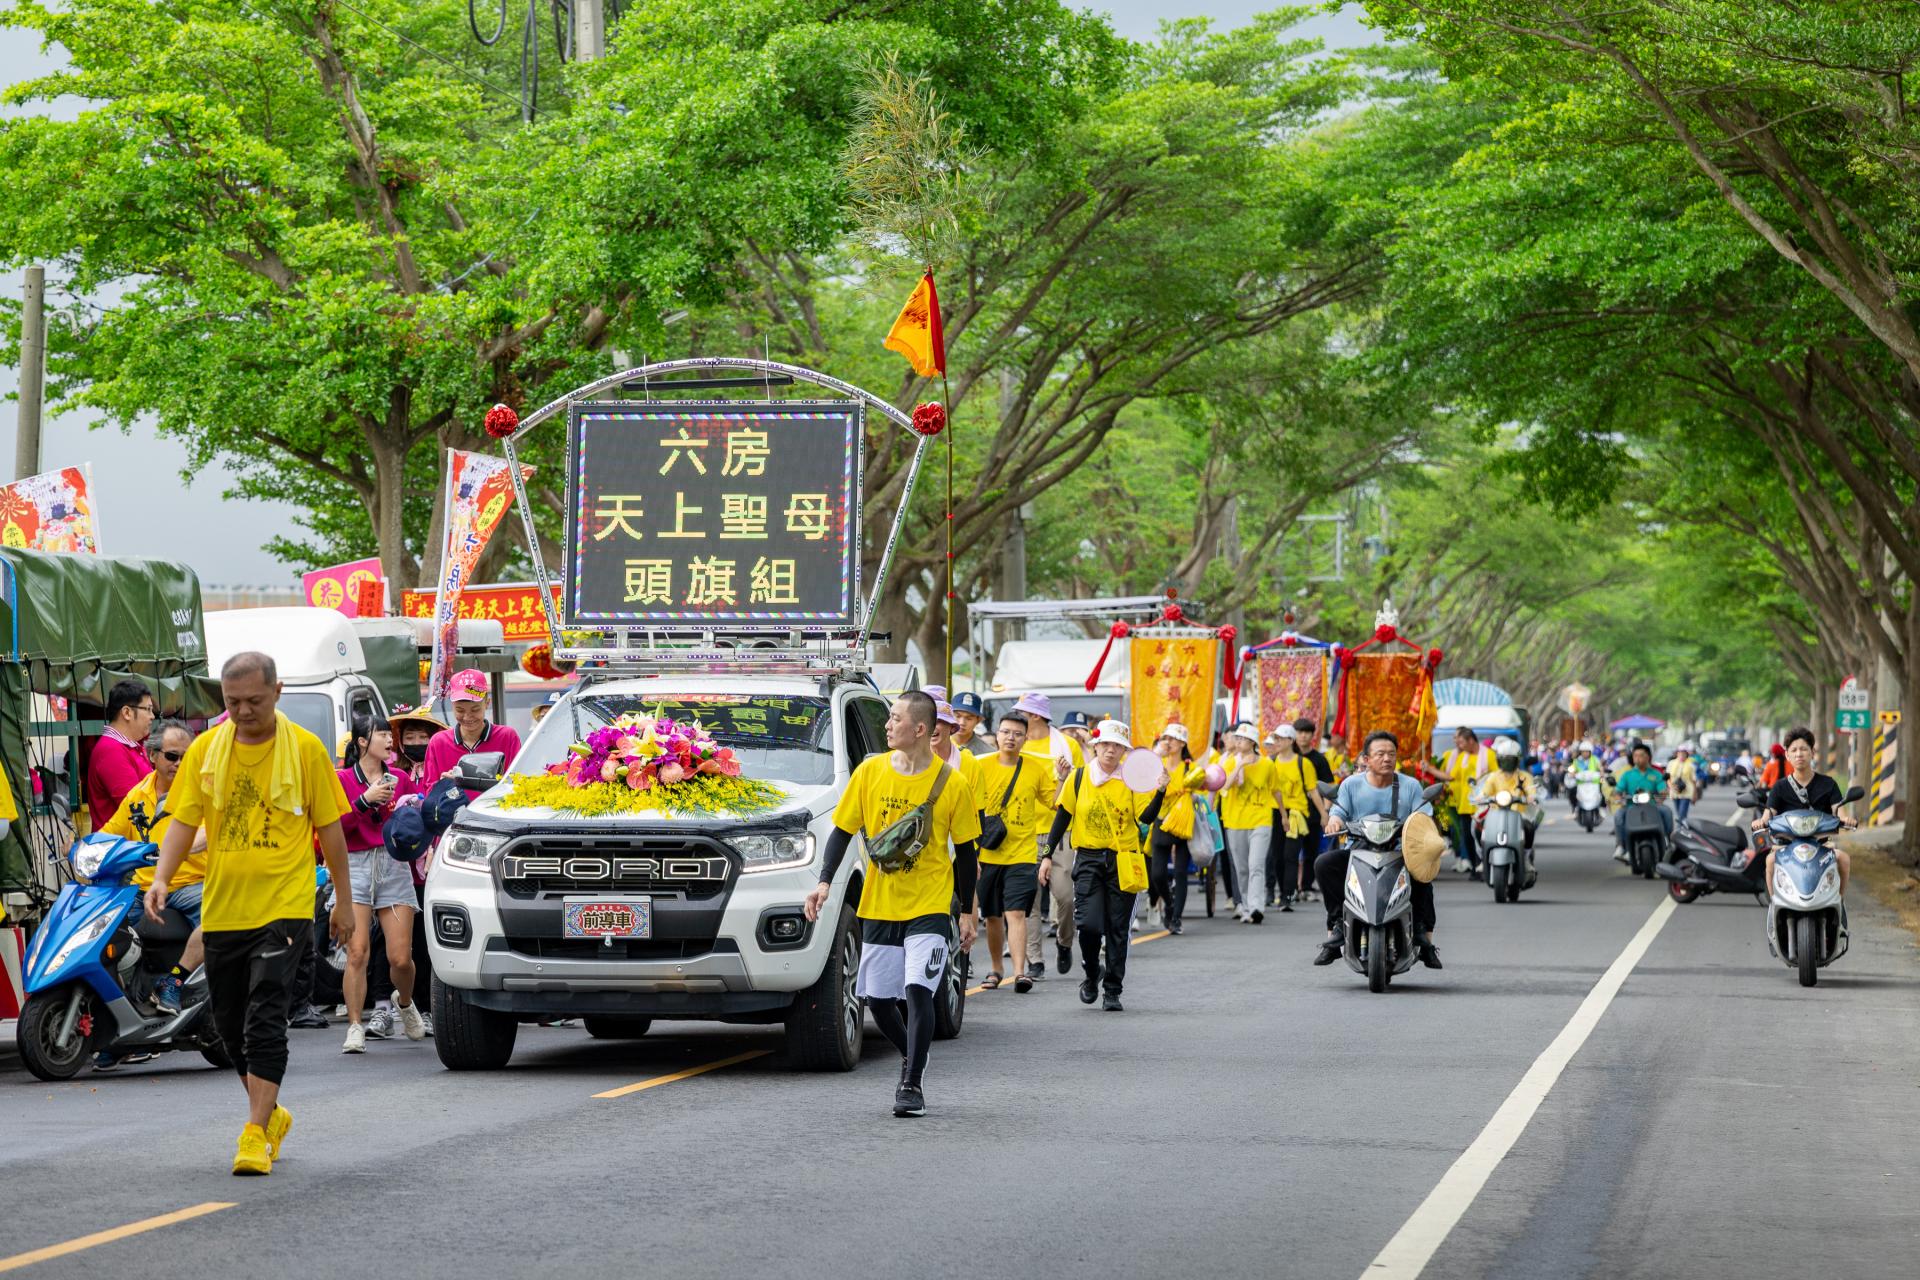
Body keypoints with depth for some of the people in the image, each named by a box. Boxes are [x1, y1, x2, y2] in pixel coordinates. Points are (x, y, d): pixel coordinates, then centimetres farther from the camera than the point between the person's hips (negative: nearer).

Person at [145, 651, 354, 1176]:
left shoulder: (305, 749, -3)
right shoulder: (204, 750, 4)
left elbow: (330, 828, 3)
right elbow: (184, 819, 3)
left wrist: (345, 901, 6)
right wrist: (162, 876, -13)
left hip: (284, 906, -4)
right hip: (222, 909, 4)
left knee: (265, 1019, -15)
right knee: (230, 1024, 11)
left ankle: (256, 1134, -15)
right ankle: (271, 1114, 32)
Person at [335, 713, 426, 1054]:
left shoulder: (399, 780, 14)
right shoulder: (343, 780, 4)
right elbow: (333, 826, -7)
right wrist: (365, 800, -15)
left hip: (395, 867, 3)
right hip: (356, 866, -3)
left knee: (401, 958, -2)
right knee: (357, 953, -13)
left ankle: (404, 1002, 29)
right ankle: (355, 1028, -8)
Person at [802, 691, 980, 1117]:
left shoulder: (951, 783, -7)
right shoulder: (870, 771, -2)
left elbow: (965, 850, 2)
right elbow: (843, 830, 5)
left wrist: (968, 911, 4)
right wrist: (825, 881, -8)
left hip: (929, 906, -3)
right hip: (878, 906, 3)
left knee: (917, 989, -17)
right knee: (877, 998, 7)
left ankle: (913, 1084, -9)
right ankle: (912, 1058, 34)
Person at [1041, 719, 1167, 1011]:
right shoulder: (1079, 777, 3)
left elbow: (1146, 817, -8)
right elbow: (1062, 817, 8)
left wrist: (1160, 792, -23)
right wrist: (1048, 854, 5)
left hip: (1122, 860, 0)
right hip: (1088, 858, 0)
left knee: (1117, 929, 2)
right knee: (1088, 924, -14)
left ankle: (1113, 991, 13)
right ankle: (1091, 973, 15)